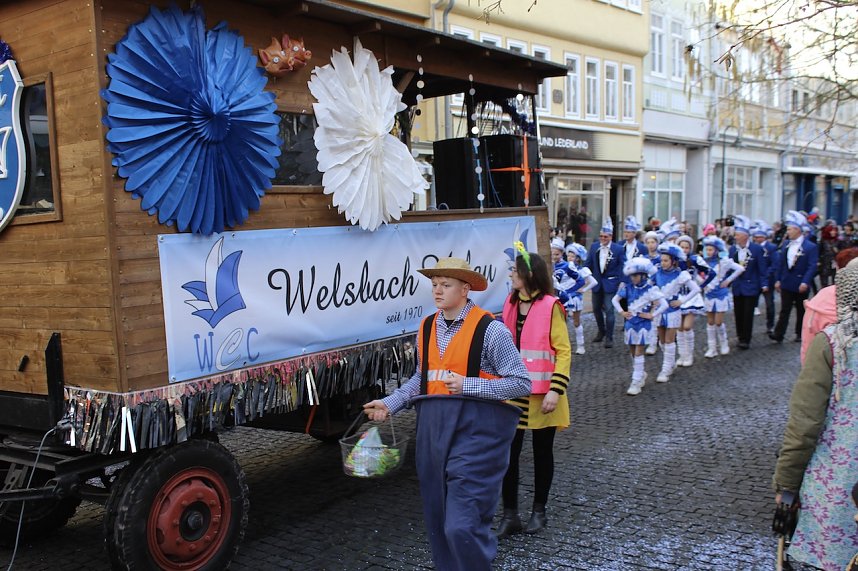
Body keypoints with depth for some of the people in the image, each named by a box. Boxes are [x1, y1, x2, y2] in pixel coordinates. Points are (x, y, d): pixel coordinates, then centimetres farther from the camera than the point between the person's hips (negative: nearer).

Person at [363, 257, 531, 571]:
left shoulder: (490, 330, -10)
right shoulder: (427, 327, 9)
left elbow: (521, 383, -9)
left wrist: (467, 385, -16)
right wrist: (390, 403, 9)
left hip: (475, 430, -6)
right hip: (433, 427, 6)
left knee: (462, 525, -11)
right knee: (437, 520, 13)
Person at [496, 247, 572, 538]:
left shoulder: (550, 307, -10)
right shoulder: (511, 304, 8)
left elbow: (563, 351, -11)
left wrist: (555, 390, -18)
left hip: (541, 394, -4)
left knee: (542, 451, 11)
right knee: (508, 451, 1)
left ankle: (539, 511, 27)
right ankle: (510, 514, 12)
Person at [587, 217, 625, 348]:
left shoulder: (618, 249, -7)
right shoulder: (594, 247, 3)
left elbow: (622, 267, -5)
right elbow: (588, 264, 7)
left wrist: (621, 282, -10)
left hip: (610, 283, -4)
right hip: (597, 282, 4)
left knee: (609, 310, -8)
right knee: (596, 308, 14)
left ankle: (609, 337, 0)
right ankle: (601, 332, 34)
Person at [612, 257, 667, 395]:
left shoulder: (650, 289, -11)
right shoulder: (628, 288, 1)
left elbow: (664, 304, -13)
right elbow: (615, 300, 12)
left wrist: (652, 315, -13)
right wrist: (621, 312, 1)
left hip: (643, 323, -5)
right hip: (630, 322, 5)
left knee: (639, 352, -5)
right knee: (632, 351, 12)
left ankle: (636, 382, -2)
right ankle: (641, 374, 34)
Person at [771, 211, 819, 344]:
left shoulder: (811, 247, -10)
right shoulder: (786, 244, 6)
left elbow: (812, 267, -15)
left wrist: (805, 282, -24)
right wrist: (778, 279, 6)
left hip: (801, 285, -4)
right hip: (786, 283, 4)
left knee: (801, 311, 10)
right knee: (784, 310, 1)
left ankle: (800, 334, 23)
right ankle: (778, 335, -3)